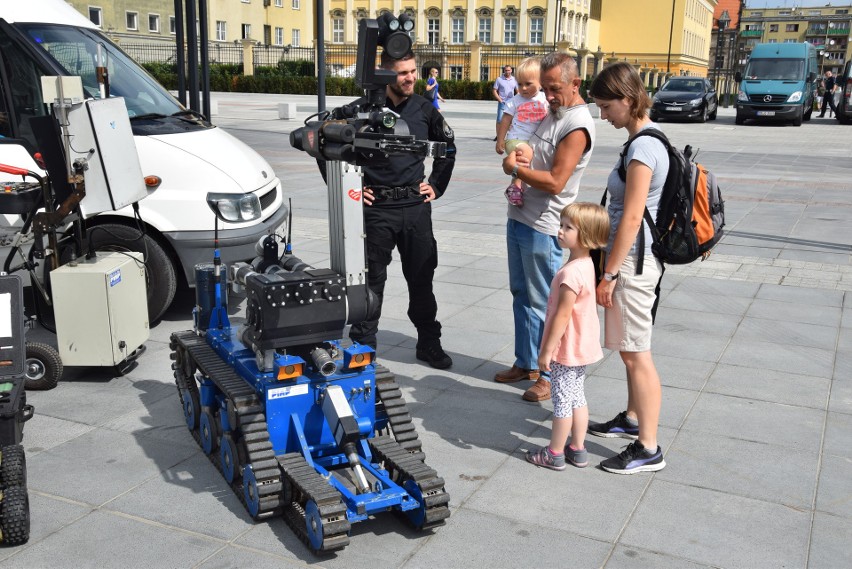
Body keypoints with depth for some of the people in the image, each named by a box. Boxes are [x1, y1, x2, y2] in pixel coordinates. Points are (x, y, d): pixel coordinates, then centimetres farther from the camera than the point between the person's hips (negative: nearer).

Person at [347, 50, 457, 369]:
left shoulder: (424, 109, 4)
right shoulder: (363, 109, -8)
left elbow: (448, 147, 20)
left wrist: (436, 186, 12)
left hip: (416, 207, 3)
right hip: (376, 209, -3)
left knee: (422, 278, 11)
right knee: (372, 280, 6)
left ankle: (429, 343, 24)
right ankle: (363, 345, 19)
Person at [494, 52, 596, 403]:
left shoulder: (577, 125, -17)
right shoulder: (551, 112, 12)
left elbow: (555, 182, -23)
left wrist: (515, 168, -12)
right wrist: (520, 160, 0)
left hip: (542, 228, -9)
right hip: (519, 217, 9)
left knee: (543, 304, -1)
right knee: (521, 296, 16)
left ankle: (550, 375, 11)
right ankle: (526, 363, 28)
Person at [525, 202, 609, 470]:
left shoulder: (571, 272, -27)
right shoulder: (586, 264, 4)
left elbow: (562, 315, -25)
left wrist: (547, 350, -18)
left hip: (566, 349, -9)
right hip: (581, 347, 9)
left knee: (562, 401, 3)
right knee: (577, 397, 18)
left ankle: (554, 454, 17)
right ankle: (578, 449, 28)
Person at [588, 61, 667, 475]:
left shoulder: (642, 147, -20)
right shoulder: (648, 138, 10)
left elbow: (631, 218, -21)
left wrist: (608, 274, -17)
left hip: (631, 262, -10)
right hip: (632, 259, 10)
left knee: (636, 355, -2)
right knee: (630, 350, 21)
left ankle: (648, 449, 8)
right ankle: (633, 419, 37)